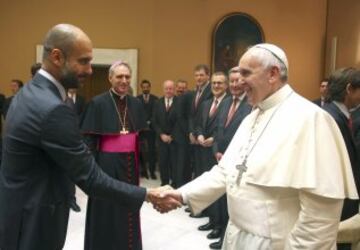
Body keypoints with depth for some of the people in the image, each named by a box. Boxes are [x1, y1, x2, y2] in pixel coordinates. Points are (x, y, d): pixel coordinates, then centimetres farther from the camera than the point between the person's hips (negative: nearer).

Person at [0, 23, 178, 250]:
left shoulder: (28, 93, 4)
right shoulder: (53, 109, -28)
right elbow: (90, 178, -25)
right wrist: (146, 195, -18)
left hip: (19, 210, 9)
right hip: (32, 222, -9)